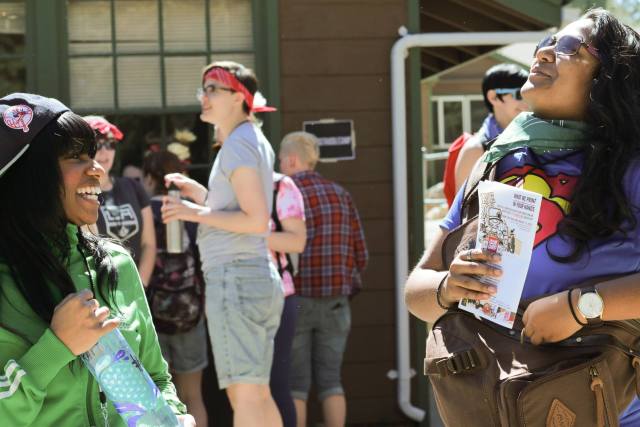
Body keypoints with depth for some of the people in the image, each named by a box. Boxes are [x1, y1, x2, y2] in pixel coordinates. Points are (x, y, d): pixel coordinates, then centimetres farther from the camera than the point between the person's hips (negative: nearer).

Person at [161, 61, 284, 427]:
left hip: (235, 276, -10)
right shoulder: (256, 141, 19)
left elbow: (256, 219, -18)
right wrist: (199, 193, 18)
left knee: (245, 395, -13)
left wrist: (195, 212, -13)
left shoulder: (238, 144, -10)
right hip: (259, 275, 10)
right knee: (259, 394, 12)